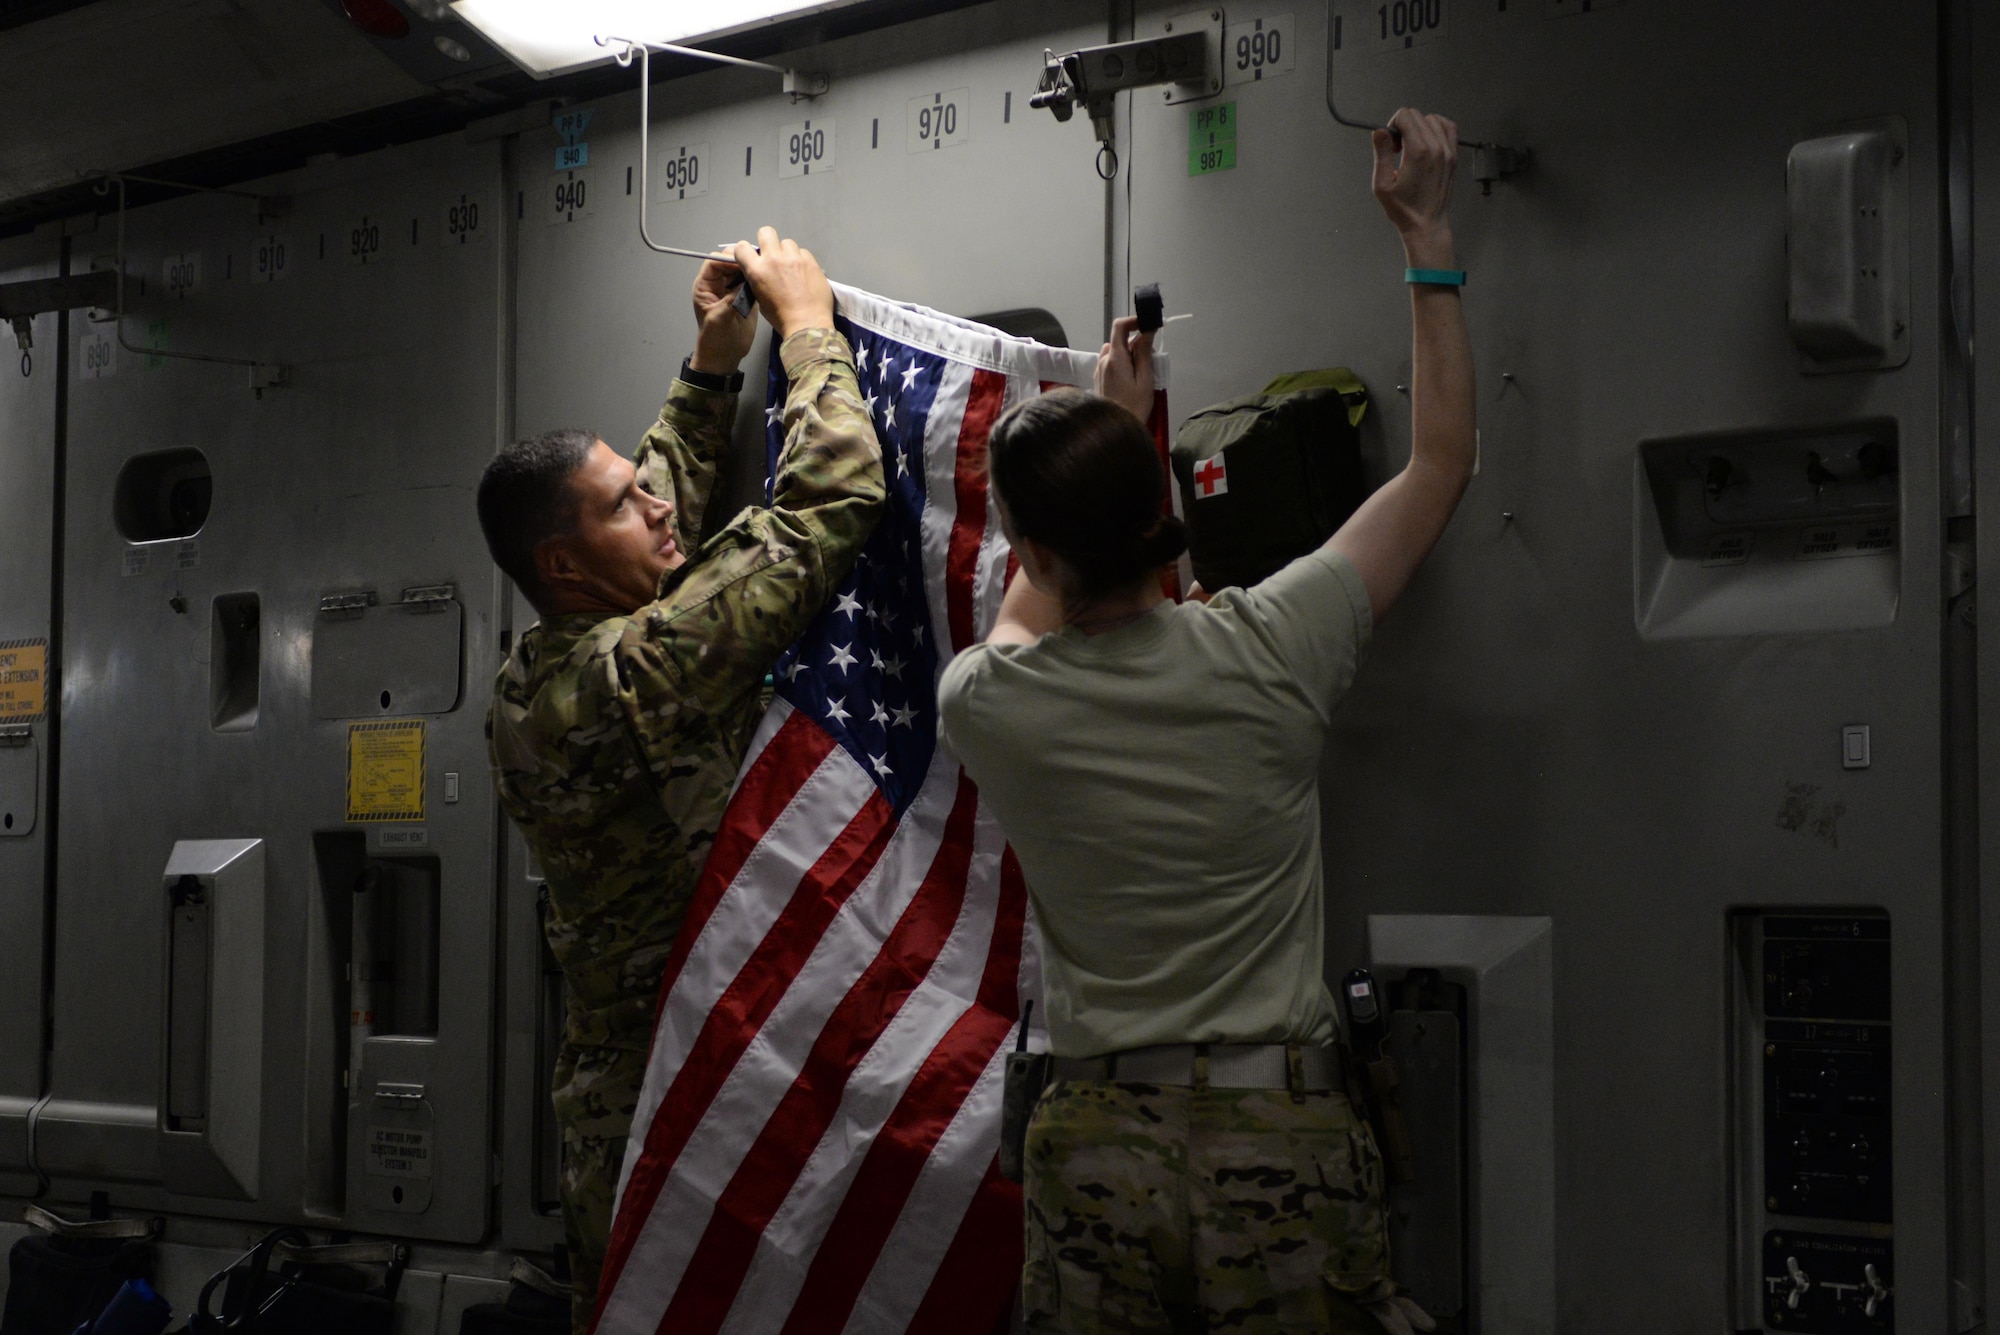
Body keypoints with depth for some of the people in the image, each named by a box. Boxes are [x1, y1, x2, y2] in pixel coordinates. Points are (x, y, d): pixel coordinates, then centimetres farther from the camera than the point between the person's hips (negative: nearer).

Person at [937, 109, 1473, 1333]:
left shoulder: (986, 705, -4)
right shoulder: (1267, 656, -7)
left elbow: (1028, 617, 24)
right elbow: (1442, 462, 7)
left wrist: (1104, 424, 31)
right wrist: (1429, 236, 14)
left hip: (1096, 1151, 1)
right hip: (1280, 1142, -1)